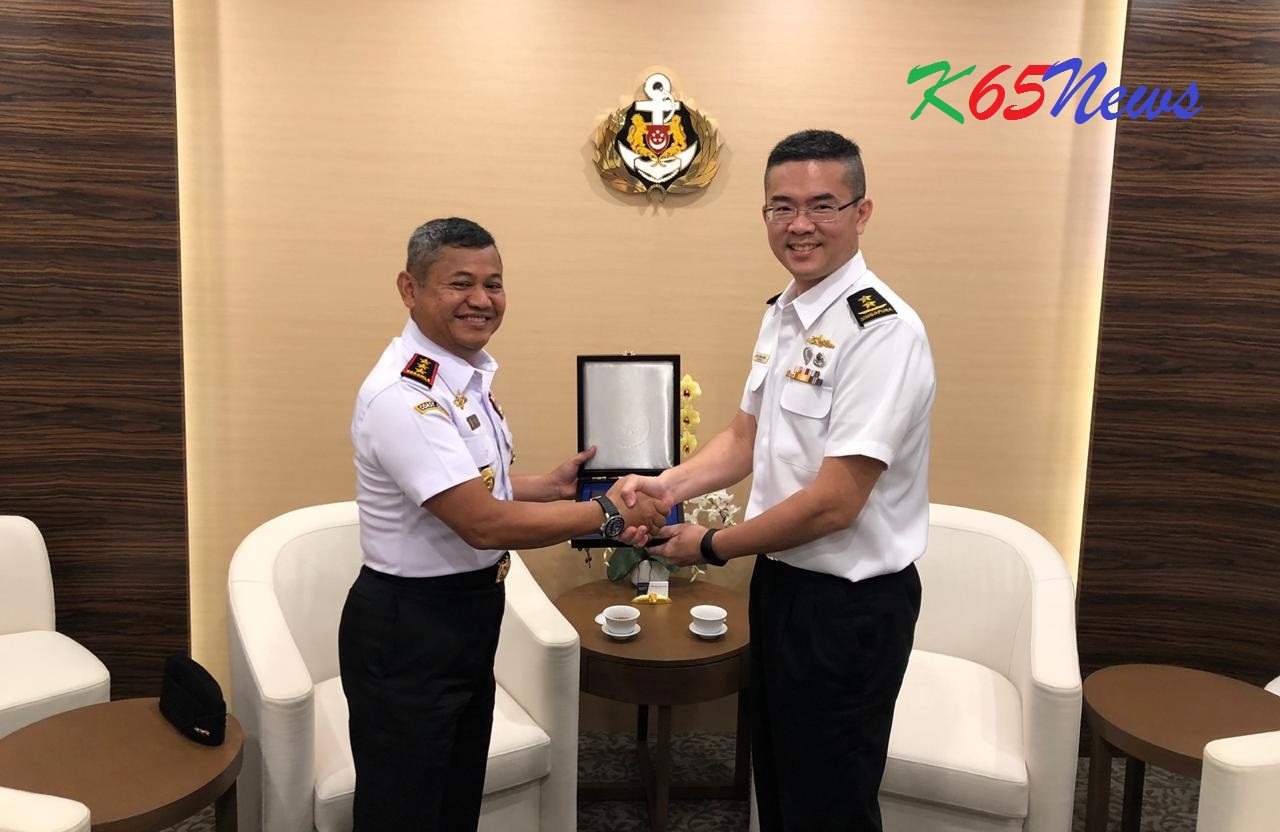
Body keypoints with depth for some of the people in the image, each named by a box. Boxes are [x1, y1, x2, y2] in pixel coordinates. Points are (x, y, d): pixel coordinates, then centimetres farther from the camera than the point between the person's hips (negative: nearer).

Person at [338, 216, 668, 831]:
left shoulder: (469, 376, 6)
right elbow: (484, 523, -28)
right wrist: (608, 514, -21)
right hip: (408, 631, -9)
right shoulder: (403, 396, -25)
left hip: (469, 618, 9)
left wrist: (551, 486, 0)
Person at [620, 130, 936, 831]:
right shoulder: (781, 315, 5)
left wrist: (712, 547, -13)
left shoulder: (881, 330, -23)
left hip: (849, 605, -8)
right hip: (780, 581, 8)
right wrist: (668, 485, -4)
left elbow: (833, 503, -26)